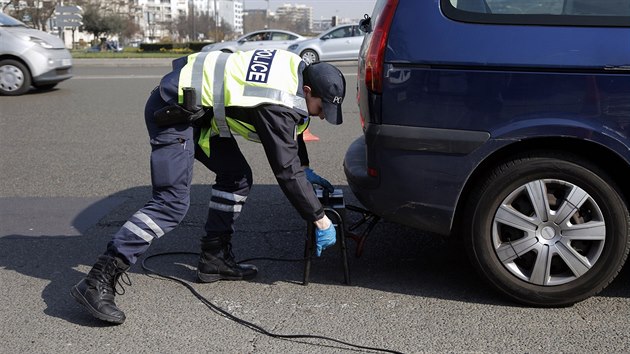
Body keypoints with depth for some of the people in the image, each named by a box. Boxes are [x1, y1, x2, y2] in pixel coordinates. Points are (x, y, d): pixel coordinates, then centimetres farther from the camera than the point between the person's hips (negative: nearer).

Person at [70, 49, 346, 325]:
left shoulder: (296, 69, 3)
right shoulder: (277, 105, -23)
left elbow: (290, 127, 22)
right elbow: (286, 172, -20)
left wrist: (304, 169, 21)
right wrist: (321, 221, -12)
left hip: (199, 109, 10)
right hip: (173, 109, -10)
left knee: (237, 177, 9)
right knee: (173, 203, -17)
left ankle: (214, 259, 15)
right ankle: (99, 281, -17)